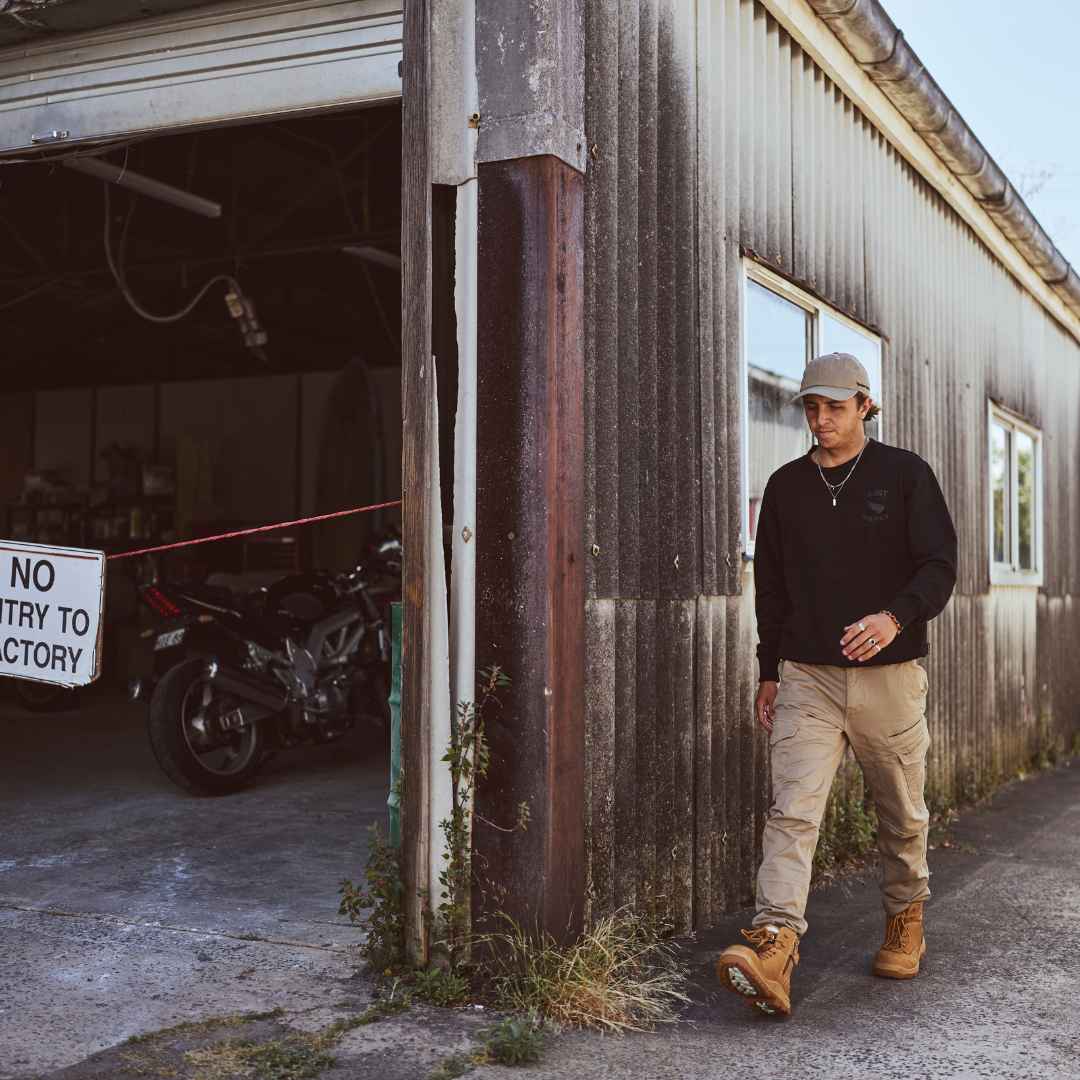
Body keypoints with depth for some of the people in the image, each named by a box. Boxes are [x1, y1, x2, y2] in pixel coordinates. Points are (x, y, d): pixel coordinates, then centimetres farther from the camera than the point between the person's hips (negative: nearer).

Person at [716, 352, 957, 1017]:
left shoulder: (905, 474, 3)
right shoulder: (786, 486, 11)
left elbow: (940, 565, -3)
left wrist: (895, 617, -22)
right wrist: (768, 672, 14)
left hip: (890, 674, -1)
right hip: (807, 675, 1)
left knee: (902, 813, 11)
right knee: (793, 811, -12)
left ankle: (906, 922, 33)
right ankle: (774, 948, -20)